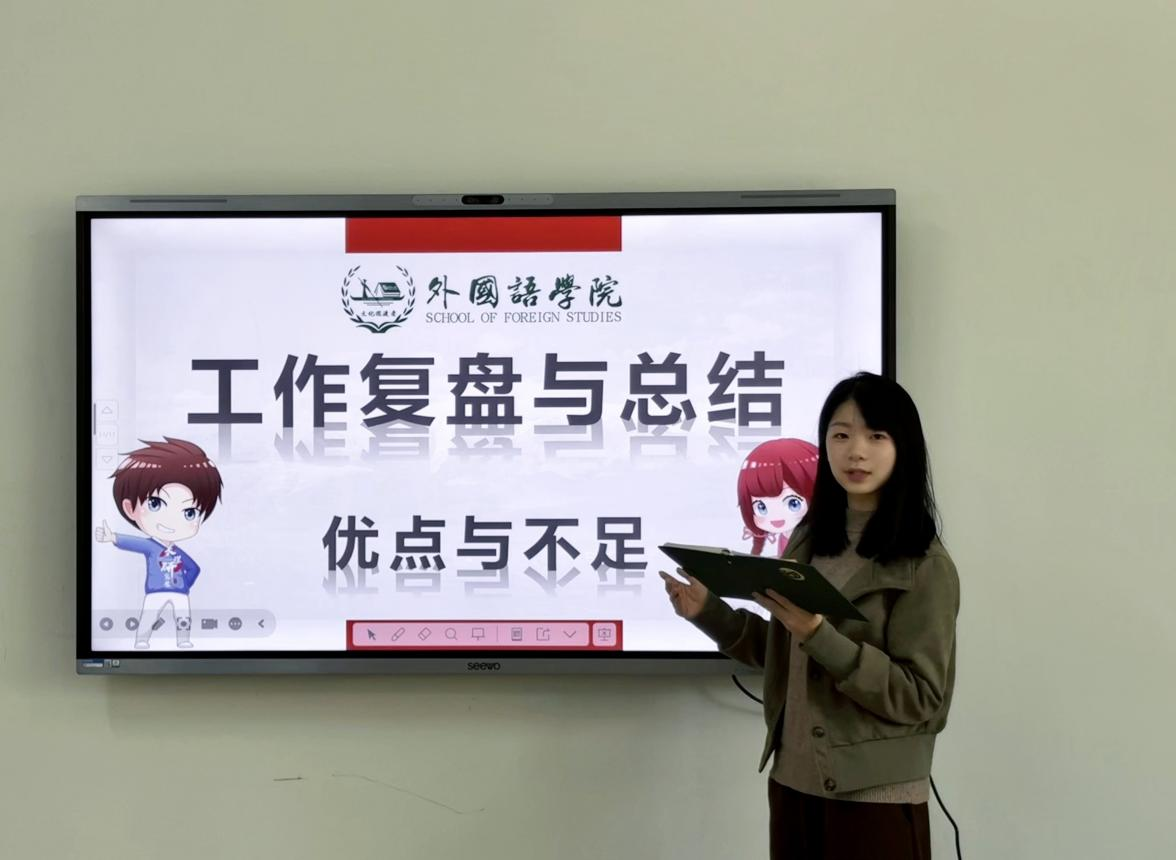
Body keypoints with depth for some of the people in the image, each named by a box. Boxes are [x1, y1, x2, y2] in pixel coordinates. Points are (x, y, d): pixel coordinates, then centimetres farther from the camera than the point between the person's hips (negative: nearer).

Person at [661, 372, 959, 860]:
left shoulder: (925, 567, -11)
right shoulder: (809, 539, 4)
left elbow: (920, 698, -16)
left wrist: (819, 635, -25)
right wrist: (709, 611, -2)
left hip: (874, 800, -5)